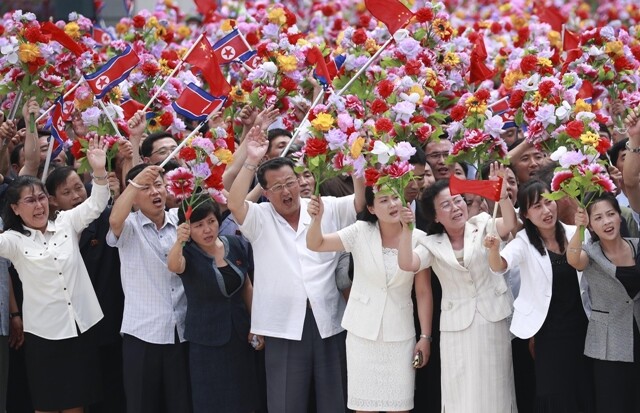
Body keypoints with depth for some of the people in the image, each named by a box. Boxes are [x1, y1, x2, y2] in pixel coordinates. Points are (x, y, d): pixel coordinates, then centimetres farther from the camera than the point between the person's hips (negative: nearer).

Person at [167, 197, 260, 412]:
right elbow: (174, 266, -35)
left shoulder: (234, 244, 1)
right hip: (207, 342, -4)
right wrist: (178, 241, -54)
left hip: (240, 335, 4)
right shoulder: (188, 254, -11)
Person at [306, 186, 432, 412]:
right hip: (362, 332, 0)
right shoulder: (360, 232, -5)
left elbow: (423, 292, -1)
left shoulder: (417, 238, -5)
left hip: (400, 334, 0)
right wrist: (317, 218, -31)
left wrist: (425, 336, -3)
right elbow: (315, 245, -11)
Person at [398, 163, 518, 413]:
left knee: (493, 391, 8)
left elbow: (509, 224, -20)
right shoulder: (432, 244, 2)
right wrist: (406, 228, -28)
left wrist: (502, 195, -38)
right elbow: (406, 264, -15)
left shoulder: (482, 225, 0)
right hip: (457, 327, 1)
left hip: (493, 320, 0)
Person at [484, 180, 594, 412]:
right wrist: (494, 248, -48)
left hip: (581, 325, 3)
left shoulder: (575, 234, 0)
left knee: (584, 390, 9)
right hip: (549, 330, -3)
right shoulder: (524, 242, -10)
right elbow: (499, 266, -29)